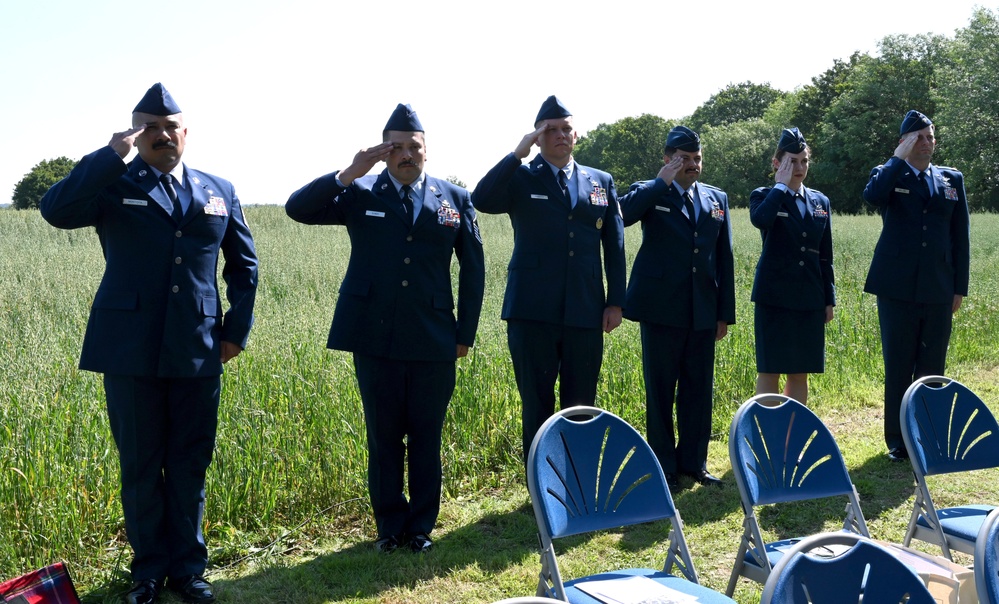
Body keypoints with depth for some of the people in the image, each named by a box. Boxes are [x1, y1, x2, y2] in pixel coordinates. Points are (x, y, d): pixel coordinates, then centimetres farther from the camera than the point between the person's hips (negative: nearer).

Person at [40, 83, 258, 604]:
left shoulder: (219, 192, 11)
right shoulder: (111, 185, 2)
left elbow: (244, 265, 16)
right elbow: (55, 210, -18)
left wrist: (238, 327, 8)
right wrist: (112, 155, -18)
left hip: (198, 349, 2)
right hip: (131, 349, -2)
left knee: (190, 465, 10)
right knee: (140, 465, 8)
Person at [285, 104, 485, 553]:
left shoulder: (454, 199, 6)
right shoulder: (360, 194, 4)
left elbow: (473, 269, 9)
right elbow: (297, 209, -7)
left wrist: (466, 333, 5)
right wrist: (348, 175, -16)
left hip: (434, 341, 1)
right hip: (375, 337, 0)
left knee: (426, 436, 8)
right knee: (383, 436, 8)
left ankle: (421, 525, 23)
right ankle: (389, 526, 23)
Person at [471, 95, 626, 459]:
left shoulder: (602, 182, 12)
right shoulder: (520, 178, 4)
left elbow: (615, 245, 12)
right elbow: (480, 201, -16)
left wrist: (616, 301, 7)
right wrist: (517, 154, -14)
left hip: (585, 313, 2)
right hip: (533, 312, -2)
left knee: (580, 408, 8)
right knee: (537, 405, 6)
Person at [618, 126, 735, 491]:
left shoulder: (717, 199, 12)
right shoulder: (649, 193, 0)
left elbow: (725, 259, 11)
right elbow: (620, 214, -23)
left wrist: (725, 313, 7)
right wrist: (662, 182, -18)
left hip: (703, 312, 4)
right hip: (662, 309, -4)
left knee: (699, 390, 9)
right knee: (660, 391, 3)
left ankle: (693, 462, 21)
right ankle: (664, 468, 13)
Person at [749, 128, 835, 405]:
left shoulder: (820, 202, 12)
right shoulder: (764, 196, 0)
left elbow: (825, 256, 14)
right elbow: (759, 219, -27)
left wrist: (829, 299, 11)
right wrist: (781, 185, -15)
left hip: (809, 299, 4)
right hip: (774, 296, -4)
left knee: (800, 372, 8)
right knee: (769, 371, -1)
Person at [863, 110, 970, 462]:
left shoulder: (952, 180, 12)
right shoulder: (889, 174, 4)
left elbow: (961, 235, 12)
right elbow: (872, 196, -22)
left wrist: (960, 287, 7)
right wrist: (900, 157, -14)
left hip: (938, 289, 3)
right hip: (897, 287, -3)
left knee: (932, 367, 6)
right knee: (898, 367, 3)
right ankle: (897, 441, 11)